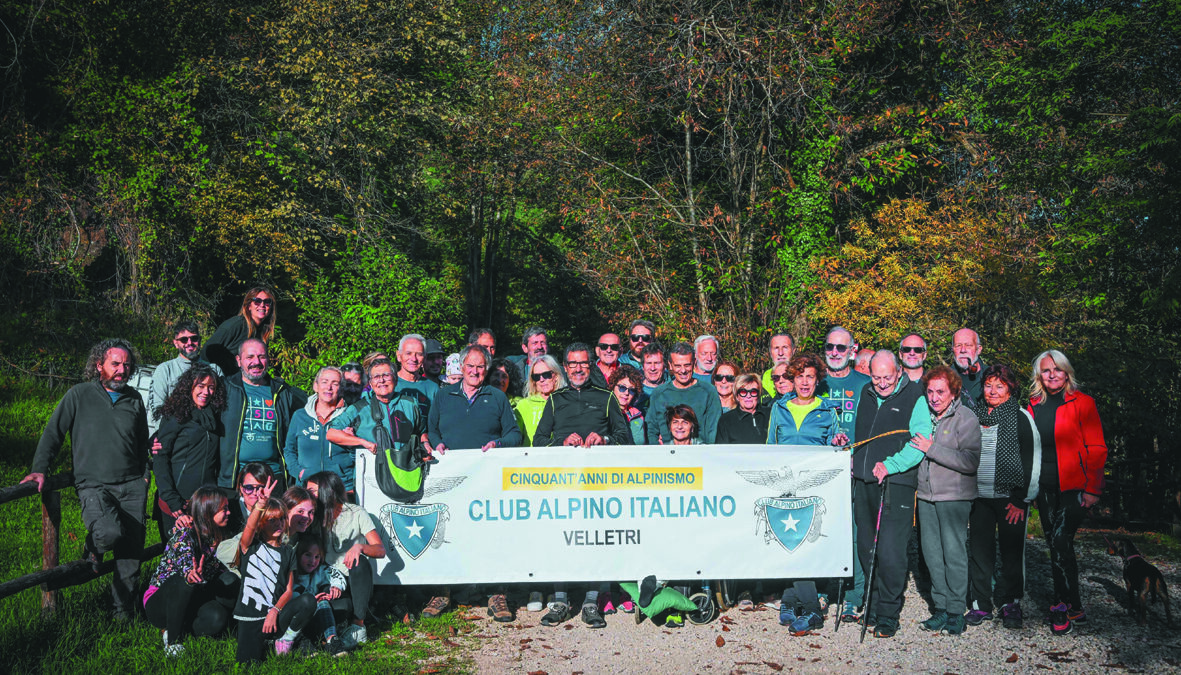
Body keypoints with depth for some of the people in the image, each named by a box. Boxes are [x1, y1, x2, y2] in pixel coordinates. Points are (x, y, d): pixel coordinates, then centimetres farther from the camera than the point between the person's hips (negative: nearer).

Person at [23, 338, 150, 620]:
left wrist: (144, 476, 16)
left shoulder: (134, 399, 13)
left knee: (131, 551, -1)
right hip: (93, 485, -3)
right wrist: (39, 468, -5)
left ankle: (124, 610, 16)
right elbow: (53, 432, 5)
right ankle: (93, 548, 7)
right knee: (110, 531, -29)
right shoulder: (80, 395, 2)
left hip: (131, 485, 4)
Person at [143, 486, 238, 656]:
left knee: (217, 618, -27)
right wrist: (190, 574, -62)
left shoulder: (217, 537, 2)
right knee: (182, 582, -38)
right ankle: (172, 638, -23)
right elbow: (185, 559, -42)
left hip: (190, 602, 5)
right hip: (159, 602, -5)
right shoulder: (184, 533, -19)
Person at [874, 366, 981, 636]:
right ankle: (941, 609, 18)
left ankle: (956, 613, 6)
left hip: (954, 496, -5)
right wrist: (888, 466, -2)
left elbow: (971, 462, -17)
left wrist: (932, 449, -17)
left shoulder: (966, 418, -8)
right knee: (932, 552, 7)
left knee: (953, 552, -4)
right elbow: (913, 451, 14)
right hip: (926, 495, 5)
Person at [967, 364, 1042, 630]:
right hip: (979, 497, 4)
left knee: (1012, 551, 1)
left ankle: (1010, 604, 13)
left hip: (1011, 498, -4)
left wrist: (1022, 500, -8)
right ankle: (981, 605, 13)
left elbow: (1032, 460, -5)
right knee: (979, 550, 4)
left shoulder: (1021, 417, -3)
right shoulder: (974, 416, 10)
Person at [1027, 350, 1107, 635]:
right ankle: (1075, 608, 18)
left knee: (1060, 540, -17)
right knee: (1057, 545, 8)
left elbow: (1097, 449, -6)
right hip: (1045, 488, 5)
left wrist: (1093, 489, -12)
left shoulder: (1082, 403, -4)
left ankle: (1062, 606, -6)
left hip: (1074, 486, -5)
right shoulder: (1035, 405, 10)